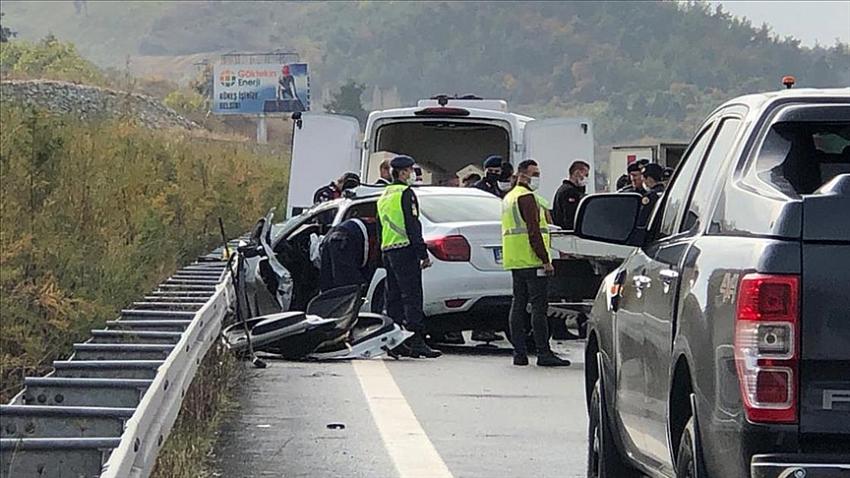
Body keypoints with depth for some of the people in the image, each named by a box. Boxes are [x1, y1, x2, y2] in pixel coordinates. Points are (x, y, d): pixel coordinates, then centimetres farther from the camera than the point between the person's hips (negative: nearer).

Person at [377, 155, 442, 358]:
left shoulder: (384, 197, 21)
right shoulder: (405, 193, -8)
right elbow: (412, 226, -15)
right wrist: (423, 254, -16)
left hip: (387, 250, 9)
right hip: (404, 250, -9)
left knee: (393, 297, 10)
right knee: (412, 296, -12)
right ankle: (416, 340, -18)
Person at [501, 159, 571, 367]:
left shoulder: (509, 198, 21)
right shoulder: (527, 197, -11)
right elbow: (533, 231, -18)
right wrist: (545, 259, -18)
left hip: (514, 261, 10)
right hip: (531, 260, -10)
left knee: (518, 304, 9)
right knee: (539, 305, -10)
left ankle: (519, 352, 9)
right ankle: (544, 353, -13)